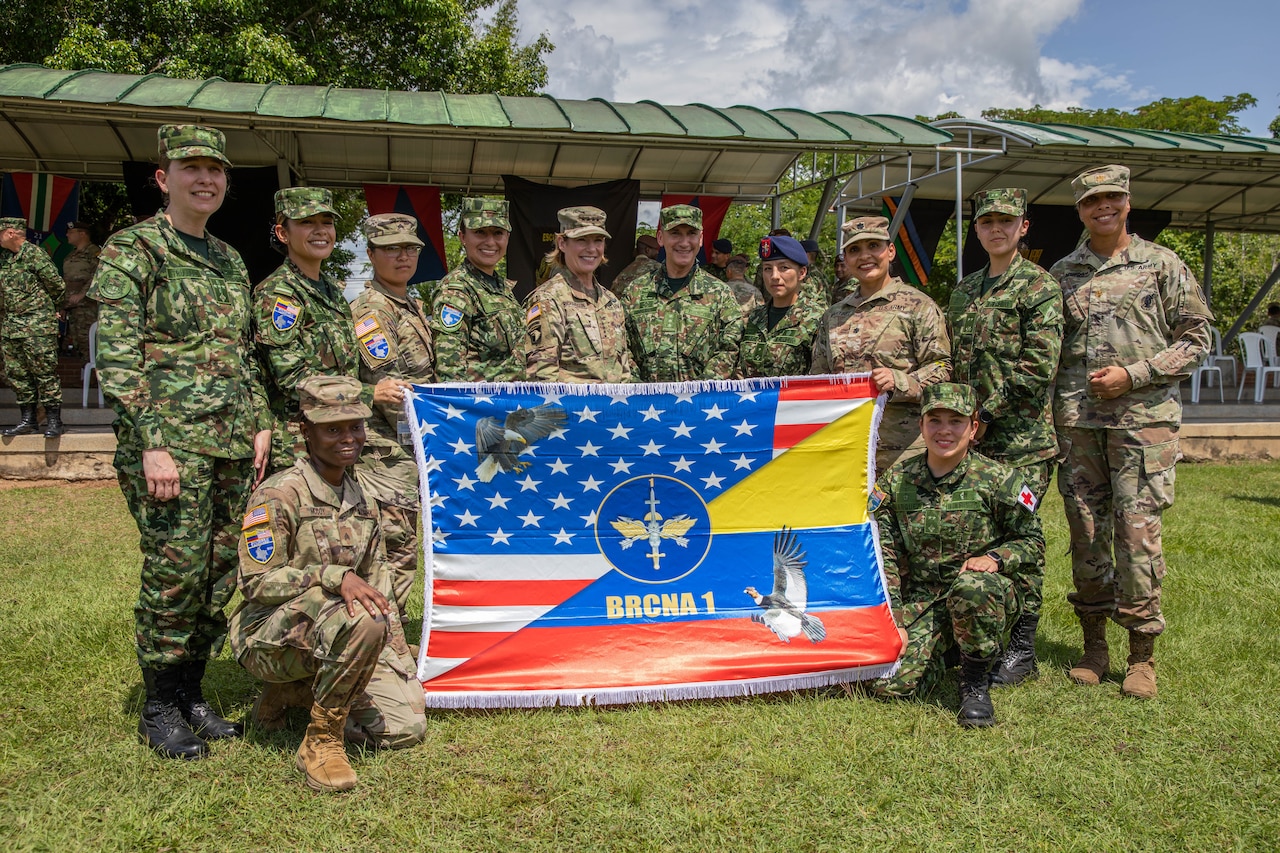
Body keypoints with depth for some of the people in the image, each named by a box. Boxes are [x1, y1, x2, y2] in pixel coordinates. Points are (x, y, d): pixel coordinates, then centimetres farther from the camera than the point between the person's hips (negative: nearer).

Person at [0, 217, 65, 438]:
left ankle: (54, 421, -1)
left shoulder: (34, 254, -9)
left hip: (37, 323, -8)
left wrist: (43, 305, 8)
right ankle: (27, 419, 17)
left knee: (45, 372, -6)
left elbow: (57, 285, -7)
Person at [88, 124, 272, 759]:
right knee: (174, 571, -4)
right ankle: (160, 708, 13)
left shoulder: (230, 261, 18)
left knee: (219, 574, 8)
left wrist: (261, 425, 11)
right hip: (169, 439, -6)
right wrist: (151, 444, -18)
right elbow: (116, 355, -10)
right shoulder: (131, 250, -3)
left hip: (232, 444, 6)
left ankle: (191, 694, 23)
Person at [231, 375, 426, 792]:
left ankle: (294, 694, 15)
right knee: (362, 618, -36)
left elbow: (379, 587, 13)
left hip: (333, 641, 7)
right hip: (272, 638, -7)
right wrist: (335, 576, -32)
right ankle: (321, 742, -18)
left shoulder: (361, 499, 9)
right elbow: (256, 582, -19)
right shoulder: (279, 494, -13)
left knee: (407, 727, -6)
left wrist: (398, 658, 4)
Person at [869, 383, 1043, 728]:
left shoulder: (997, 479, -6)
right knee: (889, 684, -16)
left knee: (972, 586, -40)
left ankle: (975, 683, -13)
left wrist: (995, 558, -19)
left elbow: (1033, 543, 2)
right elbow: (885, 556, 3)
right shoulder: (896, 481, 1)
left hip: (988, 595, -2)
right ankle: (942, 652, 20)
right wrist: (893, 619, -5)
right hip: (920, 600, 3)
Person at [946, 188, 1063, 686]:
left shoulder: (1039, 287, -4)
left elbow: (1039, 367, -13)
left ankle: (1022, 648, 9)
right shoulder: (963, 290, 16)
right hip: (968, 437, 6)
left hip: (1022, 439, -6)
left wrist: (987, 413, -13)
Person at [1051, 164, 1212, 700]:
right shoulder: (1061, 274, 14)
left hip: (1143, 417, -3)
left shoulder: (1162, 265, 6)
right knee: (1085, 533, 5)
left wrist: (1132, 374, -8)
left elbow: (1196, 338, 4)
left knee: (1138, 530, -6)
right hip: (1075, 420, 3)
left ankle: (1142, 655, 5)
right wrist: (1045, 414, 6)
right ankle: (1094, 645, 17)